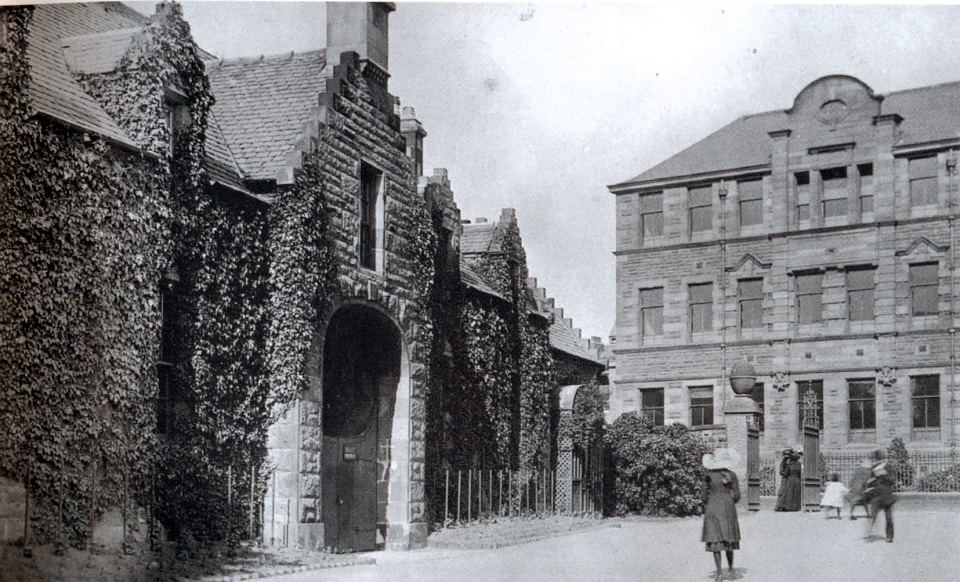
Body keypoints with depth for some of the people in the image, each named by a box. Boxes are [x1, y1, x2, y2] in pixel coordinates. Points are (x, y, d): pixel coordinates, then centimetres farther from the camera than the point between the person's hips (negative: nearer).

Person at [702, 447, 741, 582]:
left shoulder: (708, 475, -7)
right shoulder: (731, 475, -2)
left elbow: (704, 495, -4)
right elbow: (737, 496, -1)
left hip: (712, 509, -2)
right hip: (728, 509, 2)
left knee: (715, 540, 0)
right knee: (728, 539, 16)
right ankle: (731, 568, 23)